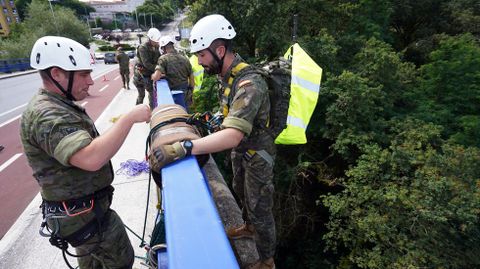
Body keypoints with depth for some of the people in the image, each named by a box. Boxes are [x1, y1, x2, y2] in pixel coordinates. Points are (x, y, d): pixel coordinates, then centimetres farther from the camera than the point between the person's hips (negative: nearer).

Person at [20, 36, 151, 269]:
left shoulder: (57, 105, 7)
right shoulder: (46, 115, -28)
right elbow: (91, 158, -42)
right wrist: (129, 118, -37)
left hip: (83, 207, 10)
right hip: (81, 214, -10)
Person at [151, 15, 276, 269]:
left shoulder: (249, 84, -34)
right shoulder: (227, 74, -4)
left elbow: (233, 136, -47)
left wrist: (180, 149, -53)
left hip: (257, 154, -9)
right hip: (240, 150, 9)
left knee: (260, 209, 9)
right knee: (241, 192, 28)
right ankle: (249, 227, 58)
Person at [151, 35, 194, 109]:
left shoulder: (163, 59, -8)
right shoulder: (185, 59, 7)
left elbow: (156, 77, -20)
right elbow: (192, 80, 9)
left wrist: (153, 75, 3)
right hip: (186, 97, 5)